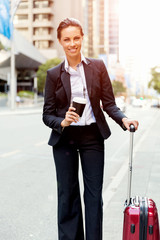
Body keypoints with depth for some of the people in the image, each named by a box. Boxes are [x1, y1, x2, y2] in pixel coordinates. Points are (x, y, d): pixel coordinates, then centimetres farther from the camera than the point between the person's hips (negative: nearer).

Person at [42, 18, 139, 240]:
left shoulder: (98, 66, 2)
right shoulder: (54, 74, 1)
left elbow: (109, 103, 1)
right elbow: (47, 114, 0)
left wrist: (124, 119, -17)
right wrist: (62, 122, -20)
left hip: (92, 136, 0)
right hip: (64, 138, 0)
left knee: (94, 194, 4)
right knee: (67, 194, 8)